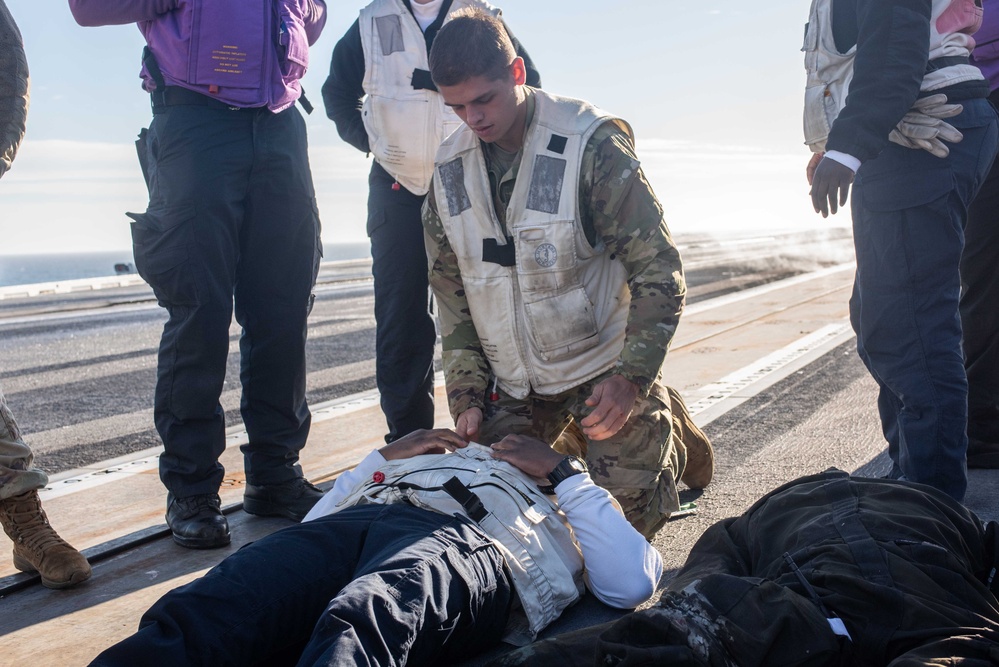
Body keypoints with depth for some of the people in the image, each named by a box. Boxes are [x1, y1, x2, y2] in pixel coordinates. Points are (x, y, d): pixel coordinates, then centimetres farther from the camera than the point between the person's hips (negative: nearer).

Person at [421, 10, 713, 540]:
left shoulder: (591, 145, -17)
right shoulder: (450, 169, -2)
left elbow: (659, 272, -15)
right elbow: (452, 291, 6)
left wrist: (633, 377, -25)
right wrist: (466, 394, -1)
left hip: (601, 366, -4)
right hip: (510, 380, 5)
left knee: (626, 515, -7)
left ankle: (666, 427, 26)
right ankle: (567, 436, 27)